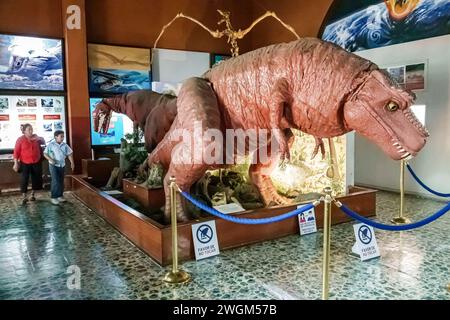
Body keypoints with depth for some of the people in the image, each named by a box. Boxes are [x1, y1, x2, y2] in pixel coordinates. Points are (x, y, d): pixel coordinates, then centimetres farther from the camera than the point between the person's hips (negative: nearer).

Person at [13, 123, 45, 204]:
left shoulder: (35, 137, 1)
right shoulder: (20, 139, -9)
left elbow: (43, 143, 18)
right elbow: (16, 152, -9)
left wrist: (39, 138, -5)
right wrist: (16, 163, -13)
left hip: (36, 163, 4)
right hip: (25, 163, -4)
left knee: (36, 179, 10)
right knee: (24, 180, -2)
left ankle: (32, 195, 27)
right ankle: (24, 197, 8)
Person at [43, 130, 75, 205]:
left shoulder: (64, 145, 0)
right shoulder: (51, 144, -11)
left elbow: (69, 153, 7)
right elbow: (45, 153, -10)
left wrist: (72, 163, 1)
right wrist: (50, 159, -26)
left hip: (62, 165, 5)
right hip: (53, 165, -5)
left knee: (61, 181, 11)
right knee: (55, 181, -10)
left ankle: (60, 196, 24)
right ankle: (54, 197, -2)